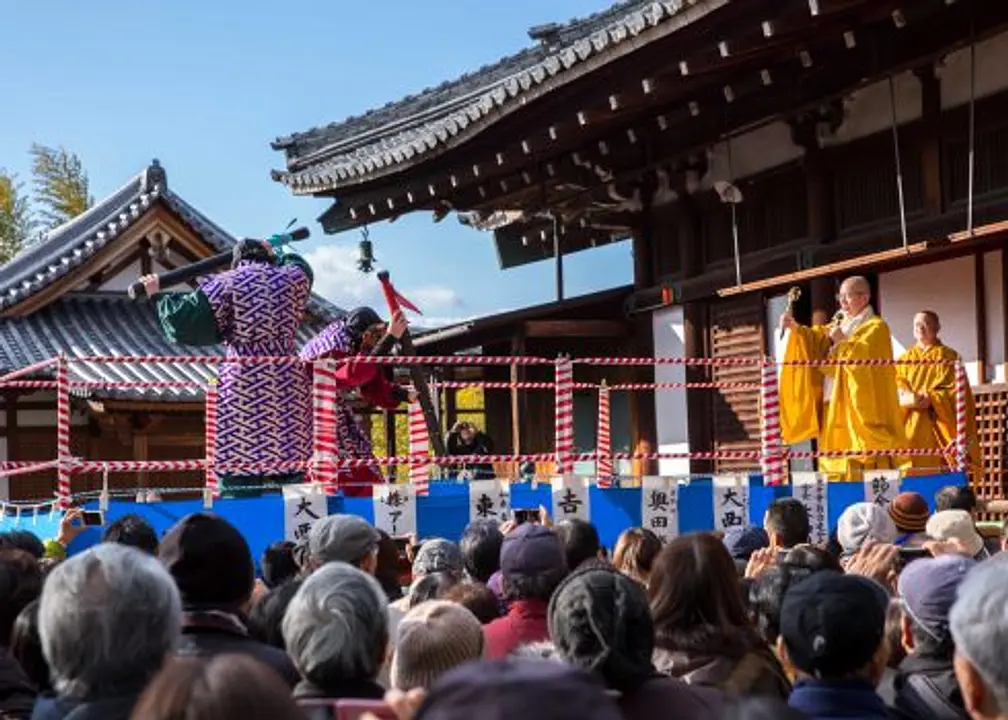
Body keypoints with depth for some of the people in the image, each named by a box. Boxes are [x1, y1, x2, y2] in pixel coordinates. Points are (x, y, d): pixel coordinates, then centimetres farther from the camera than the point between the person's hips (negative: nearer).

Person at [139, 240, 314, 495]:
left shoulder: (226, 283, 1)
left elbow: (185, 326, -5)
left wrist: (159, 296, 10)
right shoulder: (293, 278, 12)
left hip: (244, 390, -3)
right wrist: (278, 252, 55)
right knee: (289, 480, 7)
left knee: (238, 487, -4)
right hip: (289, 387, 4)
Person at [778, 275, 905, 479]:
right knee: (838, 459, 4)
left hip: (861, 406, -7)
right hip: (835, 406, 8)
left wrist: (842, 342, -8)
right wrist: (796, 328, -10)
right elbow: (816, 339, 7)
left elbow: (865, 354, -17)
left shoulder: (876, 327, 0)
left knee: (863, 460, -13)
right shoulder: (839, 326, 22)